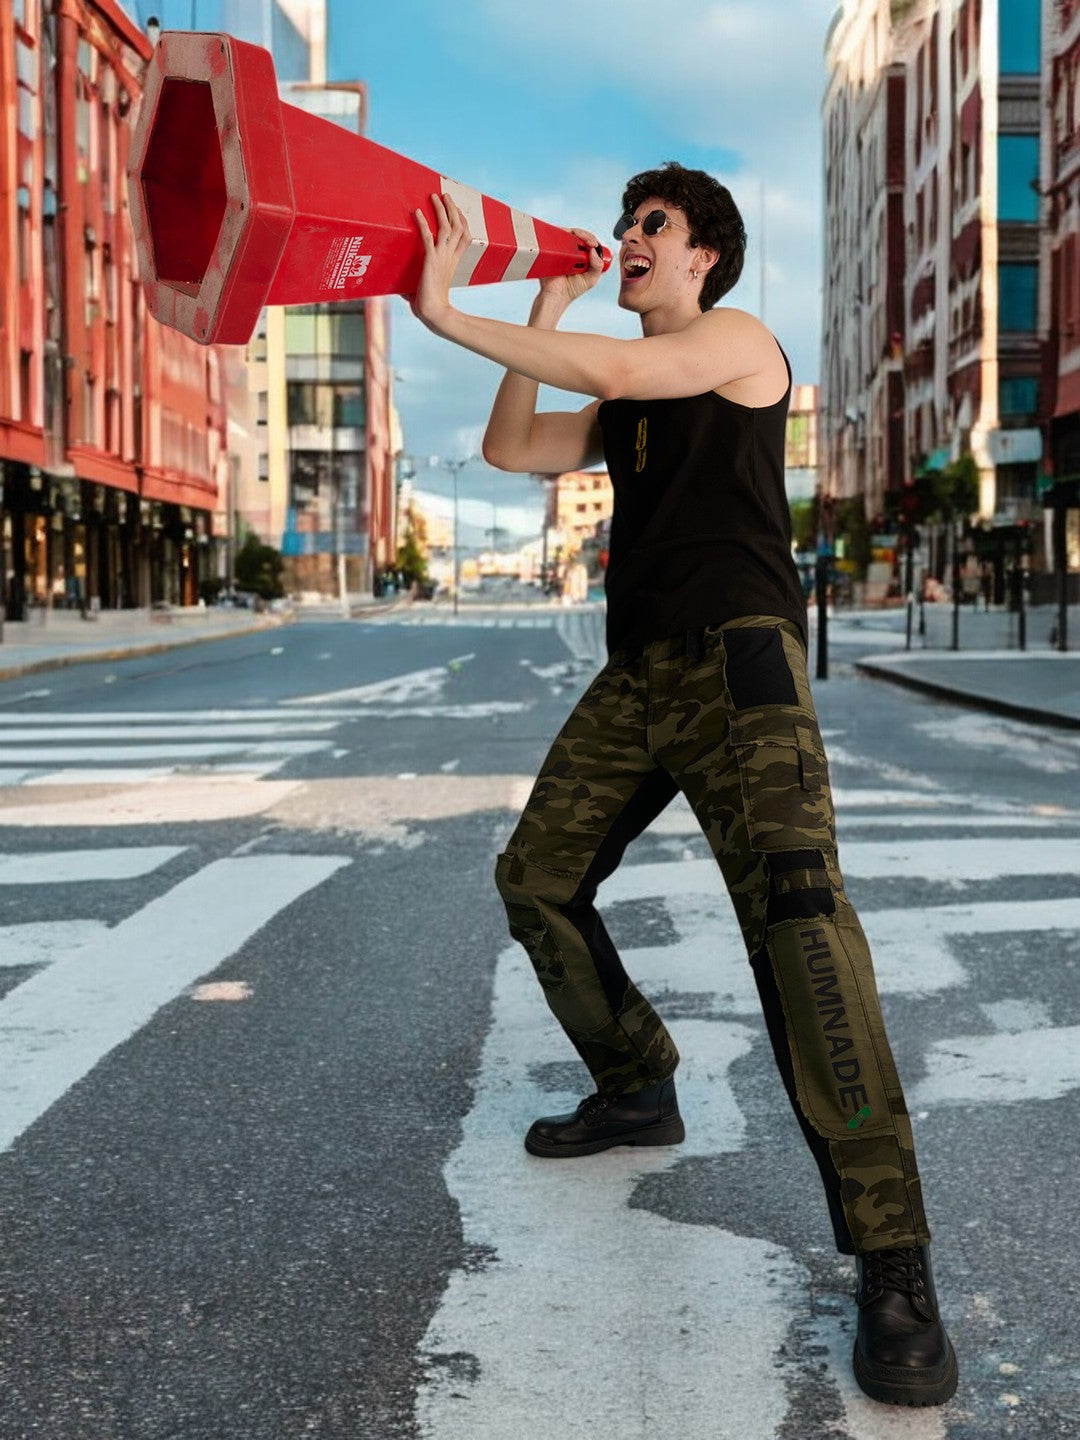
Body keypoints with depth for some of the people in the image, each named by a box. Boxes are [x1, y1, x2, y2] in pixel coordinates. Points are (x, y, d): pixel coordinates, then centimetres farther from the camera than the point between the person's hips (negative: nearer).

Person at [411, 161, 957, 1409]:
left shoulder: (737, 341, 0)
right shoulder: (618, 396, 22)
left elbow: (618, 371, -19)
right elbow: (510, 449, 15)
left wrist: (447, 314, -18)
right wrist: (545, 312, 12)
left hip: (737, 657, -9)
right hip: (636, 674, 9)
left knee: (792, 898, -27)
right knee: (538, 878, 8)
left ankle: (892, 1264, -29)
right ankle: (637, 1091, 27)